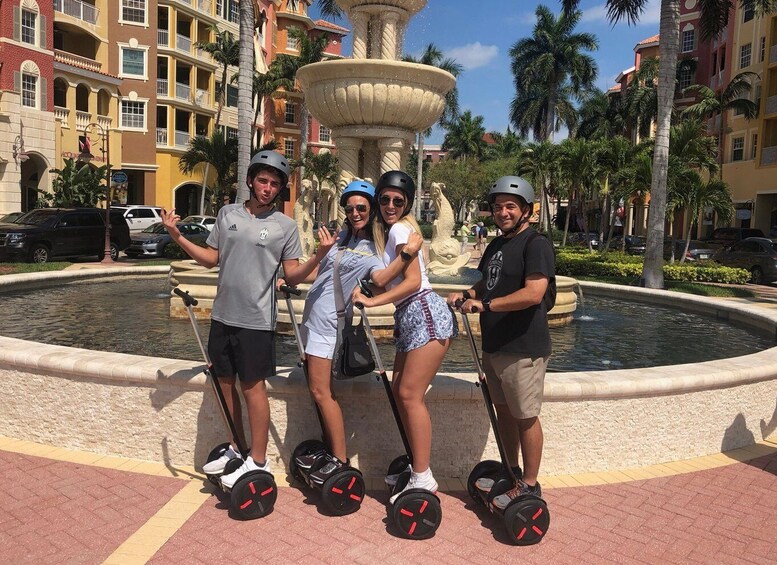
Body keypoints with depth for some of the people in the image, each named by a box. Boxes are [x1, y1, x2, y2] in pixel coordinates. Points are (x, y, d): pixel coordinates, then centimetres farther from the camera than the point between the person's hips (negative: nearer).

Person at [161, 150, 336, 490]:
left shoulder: (285, 226, -3)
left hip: (255, 320, -5)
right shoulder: (227, 214, 7)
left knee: (253, 387, -1)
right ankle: (237, 449, 32)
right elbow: (211, 259, 12)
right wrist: (178, 237, 3)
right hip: (222, 315, 5)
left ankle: (258, 461, 12)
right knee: (225, 382, 14)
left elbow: (293, 276, -5)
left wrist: (318, 255, -21)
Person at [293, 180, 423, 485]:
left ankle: (340, 460, 1)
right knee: (318, 388, 12)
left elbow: (381, 277, -32)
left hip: (328, 321, -8)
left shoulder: (374, 249, -10)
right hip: (313, 314, 8)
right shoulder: (344, 234, 11)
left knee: (321, 391, -8)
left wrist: (408, 253, -40)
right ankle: (330, 449, 23)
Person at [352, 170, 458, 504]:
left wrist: (371, 301, -17)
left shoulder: (400, 228, -7)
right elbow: (382, 280, 12)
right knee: (399, 391, 9)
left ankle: (423, 478, -3)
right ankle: (417, 465, 20)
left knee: (410, 394, -9)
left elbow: (413, 280, -16)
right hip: (409, 319, 9)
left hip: (425, 315, -9)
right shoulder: (387, 230, 19)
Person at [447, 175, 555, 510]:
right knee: (503, 410, 18)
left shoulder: (536, 244, -13)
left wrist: (484, 304, -22)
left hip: (523, 349, -9)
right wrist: (466, 294, 6)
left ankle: (530, 486, 16)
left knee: (525, 417, 2)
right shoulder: (496, 245, 16)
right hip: (494, 345, 9)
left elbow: (533, 293, -24)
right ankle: (512, 472, 34)